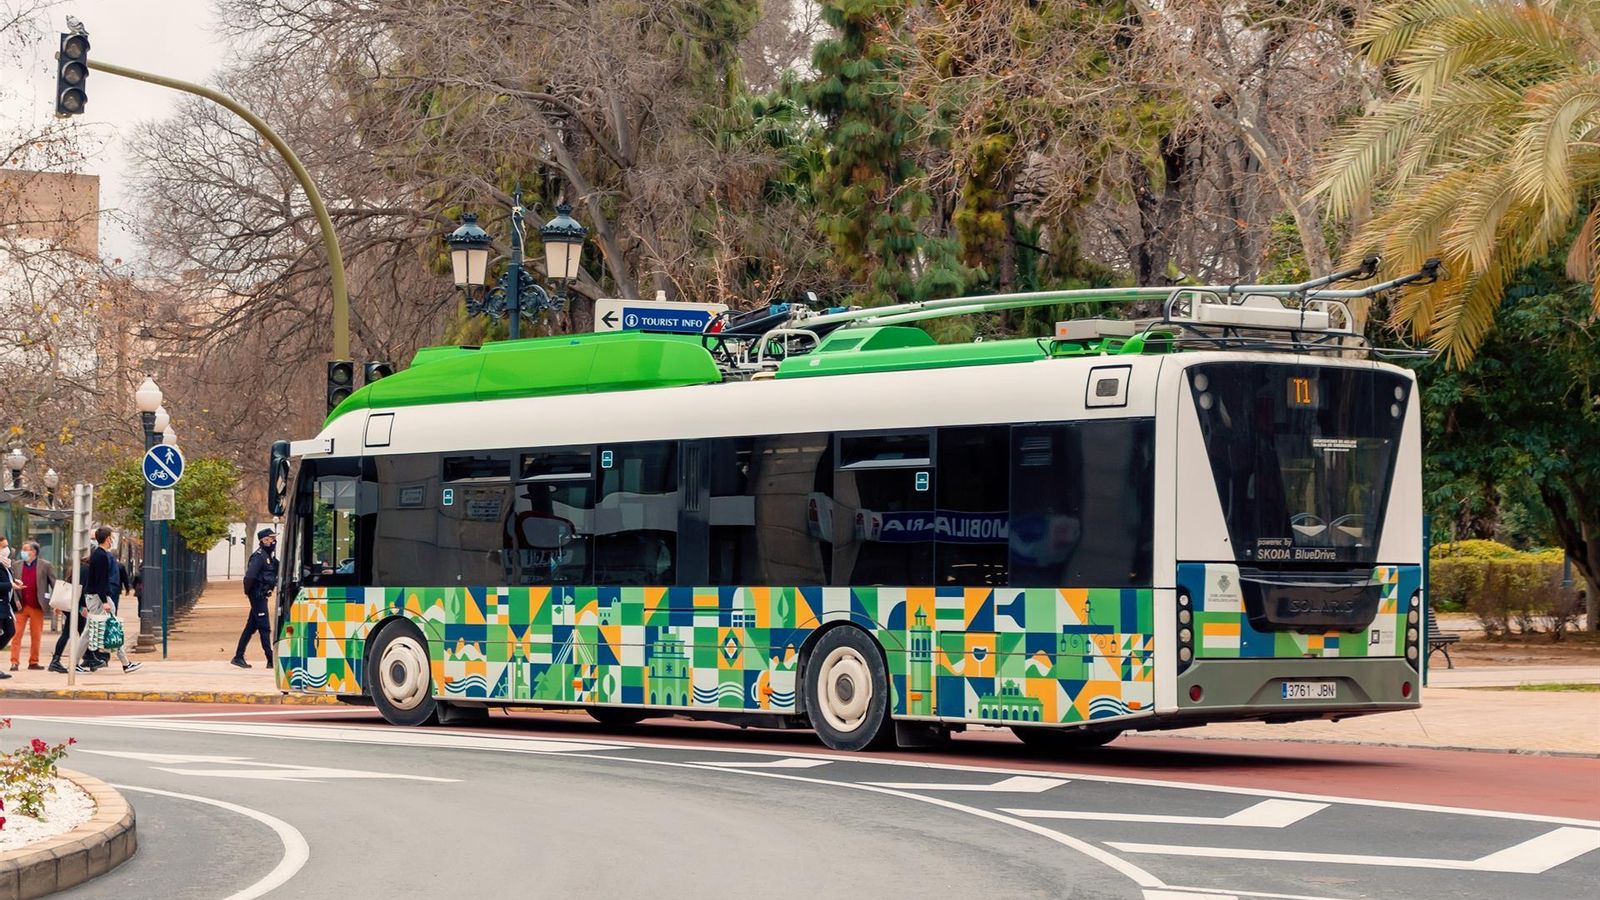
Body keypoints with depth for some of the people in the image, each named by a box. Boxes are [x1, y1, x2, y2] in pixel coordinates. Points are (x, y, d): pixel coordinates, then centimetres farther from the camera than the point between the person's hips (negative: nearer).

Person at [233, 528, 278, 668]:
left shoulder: (269, 556, 14)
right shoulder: (259, 556, -16)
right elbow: (250, 576, -25)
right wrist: (248, 591, -13)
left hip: (262, 595, 10)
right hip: (258, 595, -10)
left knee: (251, 627, 12)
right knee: (265, 627, -7)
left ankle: (238, 657, 17)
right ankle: (271, 660, -5)